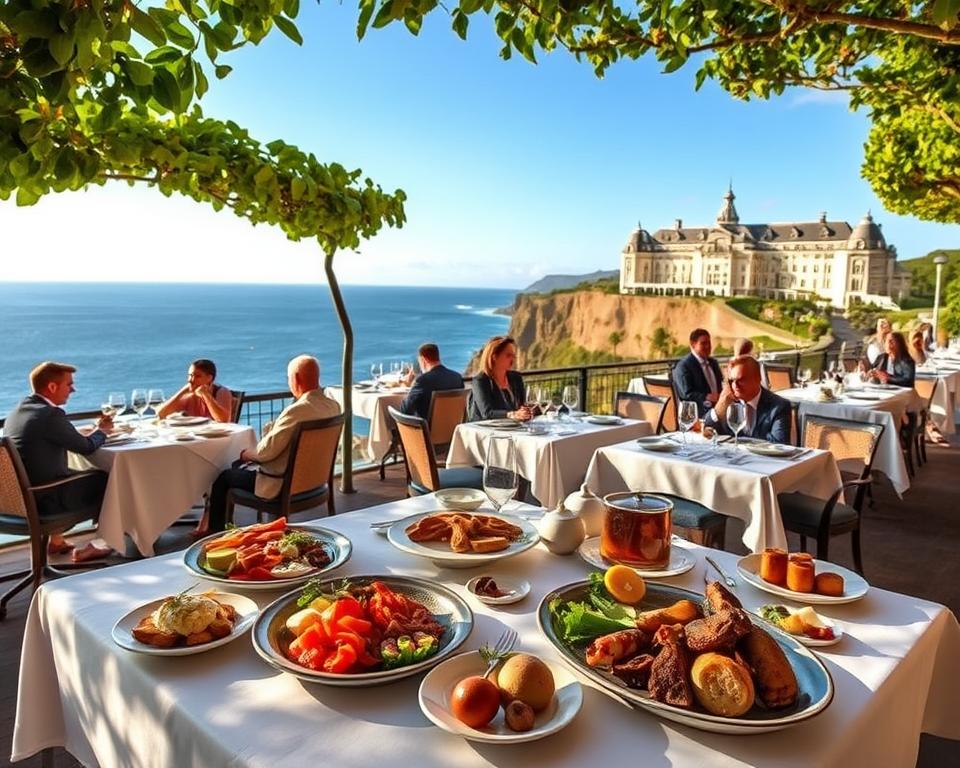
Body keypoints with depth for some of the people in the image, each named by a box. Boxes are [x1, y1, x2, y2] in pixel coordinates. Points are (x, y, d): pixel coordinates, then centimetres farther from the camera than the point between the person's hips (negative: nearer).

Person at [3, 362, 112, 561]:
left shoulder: (18, 410, 7)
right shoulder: (51, 414, -19)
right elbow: (86, 447, -9)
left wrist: (94, 429, 12)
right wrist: (101, 431, 10)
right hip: (42, 500, -9)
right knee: (107, 479, 7)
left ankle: (56, 541, 34)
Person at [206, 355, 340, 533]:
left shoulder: (297, 410, -30)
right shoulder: (333, 407, -4)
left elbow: (266, 451, -22)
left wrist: (246, 454, -3)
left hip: (283, 484, -8)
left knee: (223, 478, 15)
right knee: (237, 466, 28)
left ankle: (214, 532, 33)